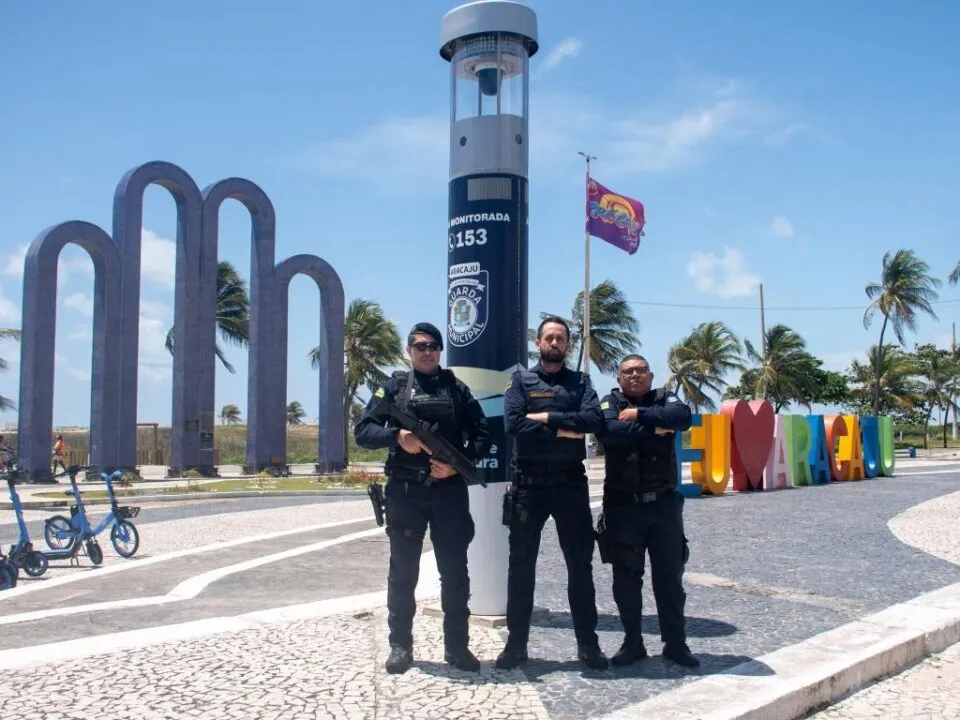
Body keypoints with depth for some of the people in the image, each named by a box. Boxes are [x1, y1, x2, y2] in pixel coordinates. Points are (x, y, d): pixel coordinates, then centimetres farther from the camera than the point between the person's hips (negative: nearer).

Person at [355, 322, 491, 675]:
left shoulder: (457, 389, 8)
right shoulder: (393, 387, 5)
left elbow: (482, 434, 6)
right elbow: (363, 431, -1)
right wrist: (398, 436, -19)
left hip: (449, 490, 1)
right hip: (405, 491, -1)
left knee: (454, 570, 5)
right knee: (403, 570, 6)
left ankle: (457, 645, 15)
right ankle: (400, 645, 17)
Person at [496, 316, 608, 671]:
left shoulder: (580, 382, 9)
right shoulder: (521, 380, 5)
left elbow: (593, 420, -10)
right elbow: (512, 424, -12)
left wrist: (546, 417, -12)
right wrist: (564, 430, -13)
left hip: (570, 483, 1)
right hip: (528, 485, -1)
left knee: (580, 564, 6)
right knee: (521, 564, 5)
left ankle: (588, 643, 16)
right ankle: (516, 643, 15)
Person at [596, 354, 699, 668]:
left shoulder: (664, 398, 7)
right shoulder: (610, 403, 2)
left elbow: (683, 416, -16)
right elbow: (610, 432, -20)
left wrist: (639, 414, -15)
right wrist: (655, 428, -15)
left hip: (664, 502, 1)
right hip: (623, 505, -1)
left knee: (669, 576, 7)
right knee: (626, 577, 5)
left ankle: (675, 643, 18)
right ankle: (632, 643, 17)